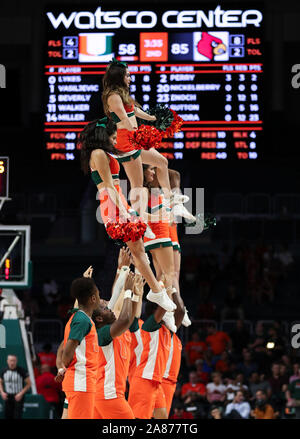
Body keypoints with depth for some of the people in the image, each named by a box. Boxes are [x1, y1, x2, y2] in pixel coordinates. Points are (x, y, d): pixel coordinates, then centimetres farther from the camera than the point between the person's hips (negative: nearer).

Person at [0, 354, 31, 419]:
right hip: (7, 397, 4)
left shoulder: (21, 371, -11)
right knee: (7, 416, 7)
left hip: (18, 397, -4)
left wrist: (21, 394, -15)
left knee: (17, 416, -11)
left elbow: (28, 384, -6)